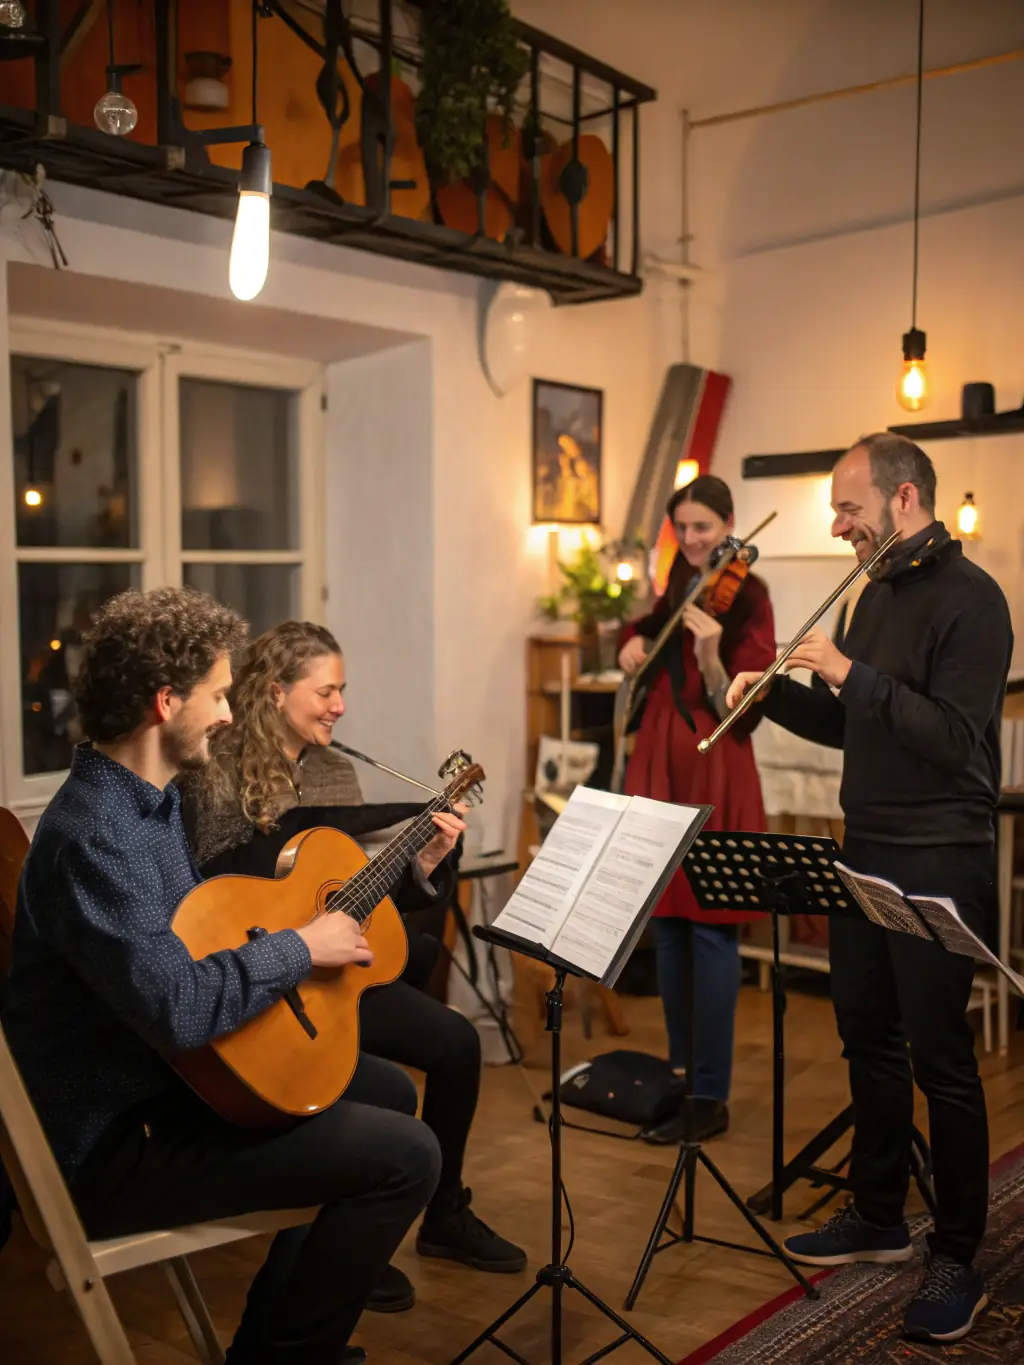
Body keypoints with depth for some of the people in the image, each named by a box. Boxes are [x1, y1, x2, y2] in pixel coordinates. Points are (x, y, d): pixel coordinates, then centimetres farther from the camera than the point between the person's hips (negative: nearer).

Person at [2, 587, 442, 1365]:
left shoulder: (144, 802, 6)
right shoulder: (95, 837, -27)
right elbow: (180, 1008, -35)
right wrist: (301, 948, -21)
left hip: (167, 1076, 11)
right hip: (116, 1141, -11)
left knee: (391, 1092, 18)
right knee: (406, 1154, -17)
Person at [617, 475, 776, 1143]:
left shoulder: (747, 599, -8)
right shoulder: (680, 586, 11)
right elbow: (648, 627, 33)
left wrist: (709, 657, -31)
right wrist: (637, 638, 11)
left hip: (714, 772, -7)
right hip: (660, 762, 7)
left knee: (711, 928, -5)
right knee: (666, 923, 12)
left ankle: (711, 1097, 2)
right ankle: (679, 1069, 25)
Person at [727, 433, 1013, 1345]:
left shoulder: (969, 599, -14)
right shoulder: (879, 594, 12)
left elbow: (958, 740, -24)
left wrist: (854, 675, -24)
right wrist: (775, 695, 2)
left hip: (939, 866, -9)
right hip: (867, 855, 9)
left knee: (941, 1058, 1)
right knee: (869, 1039, 17)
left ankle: (958, 1261, 16)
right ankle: (879, 1219, 33)